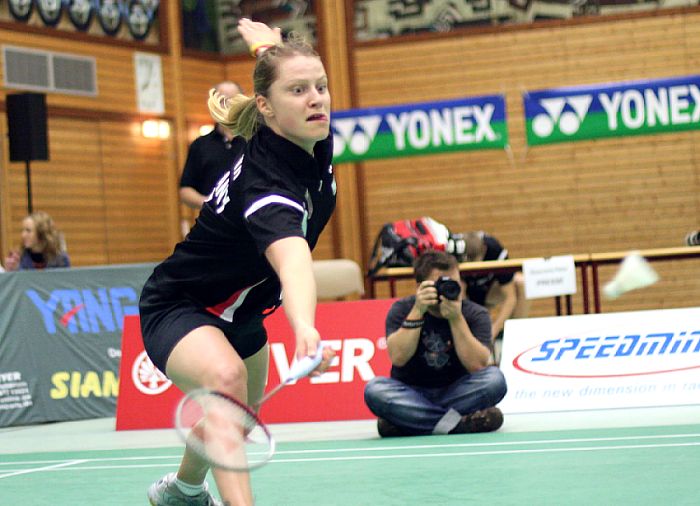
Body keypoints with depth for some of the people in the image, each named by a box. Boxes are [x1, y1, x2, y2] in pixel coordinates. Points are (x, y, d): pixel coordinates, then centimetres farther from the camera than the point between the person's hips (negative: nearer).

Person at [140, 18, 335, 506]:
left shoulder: (316, 142, -15)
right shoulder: (264, 180, -39)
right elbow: (292, 257, -61)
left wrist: (271, 45, 27)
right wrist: (305, 328, -77)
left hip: (238, 311, 9)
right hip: (177, 308, -9)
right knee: (226, 377, -40)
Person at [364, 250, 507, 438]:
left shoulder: (475, 314, -5)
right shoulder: (402, 309, -5)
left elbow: (477, 365, -20)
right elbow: (398, 357, -20)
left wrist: (456, 318, -27)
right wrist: (417, 312, -26)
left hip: (455, 394, 0)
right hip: (411, 396, 0)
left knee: (495, 379, -27)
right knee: (375, 389, -31)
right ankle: (459, 424, -33)